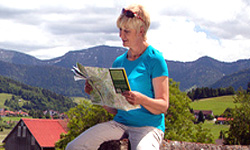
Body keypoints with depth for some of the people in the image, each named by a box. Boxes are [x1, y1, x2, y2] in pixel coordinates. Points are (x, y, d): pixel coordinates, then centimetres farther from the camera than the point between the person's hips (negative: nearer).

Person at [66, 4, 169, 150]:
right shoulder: (119, 62, 12)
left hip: (148, 126, -6)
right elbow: (114, 108, 15)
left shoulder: (155, 59, -5)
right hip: (120, 122, 6)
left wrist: (141, 99, -27)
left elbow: (163, 106, -9)